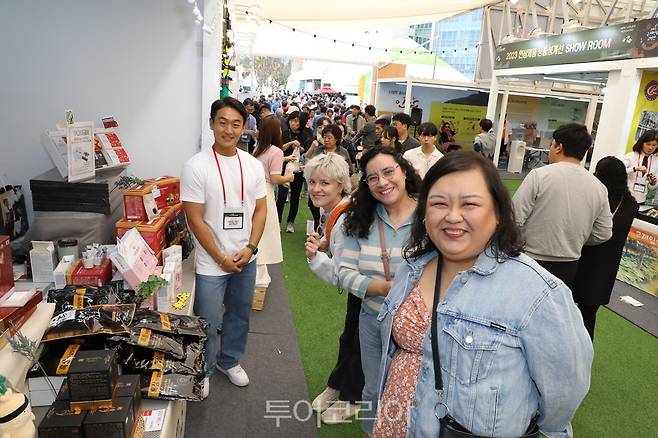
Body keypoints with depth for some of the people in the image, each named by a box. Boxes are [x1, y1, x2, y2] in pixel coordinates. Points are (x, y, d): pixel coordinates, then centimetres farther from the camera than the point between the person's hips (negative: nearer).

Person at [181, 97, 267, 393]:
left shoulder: (253, 165, 0)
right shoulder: (196, 166, -15)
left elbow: (260, 209, 4)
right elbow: (195, 219, -15)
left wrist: (250, 248, -8)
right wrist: (222, 259, -14)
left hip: (246, 259, 5)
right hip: (211, 263, -5)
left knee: (240, 315, 21)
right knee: (208, 323, 8)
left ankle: (229, 361, 45)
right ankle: (202, 371, 34)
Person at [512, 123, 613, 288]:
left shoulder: (539, 175, -14)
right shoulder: (599, 187, 1)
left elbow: (515, 218, -15)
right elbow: (603, 234, 6)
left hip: (532, 262, -4)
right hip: (569, 268, 5)